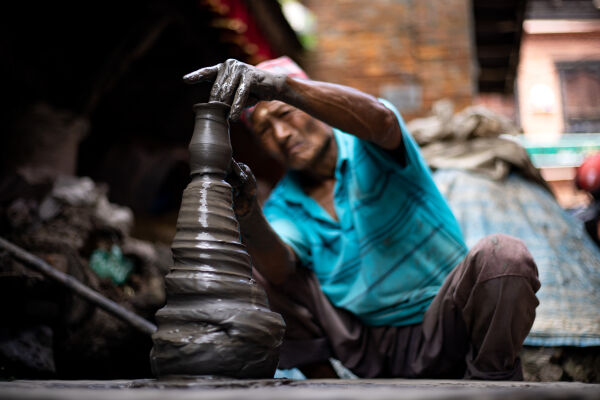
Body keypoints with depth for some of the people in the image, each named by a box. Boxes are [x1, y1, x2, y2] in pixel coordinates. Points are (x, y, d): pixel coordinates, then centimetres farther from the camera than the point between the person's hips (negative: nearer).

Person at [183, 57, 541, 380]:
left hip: (439, 333, -3)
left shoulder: (366, 146, -5)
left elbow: (378, 119, -33)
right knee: (250, 268, -6)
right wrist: (249, 214, -39)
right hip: (366, 346, 3)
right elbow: (281, 269, -18)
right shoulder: (283, 206, 4)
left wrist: (281, 85, -48)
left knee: (502, 257, -33)